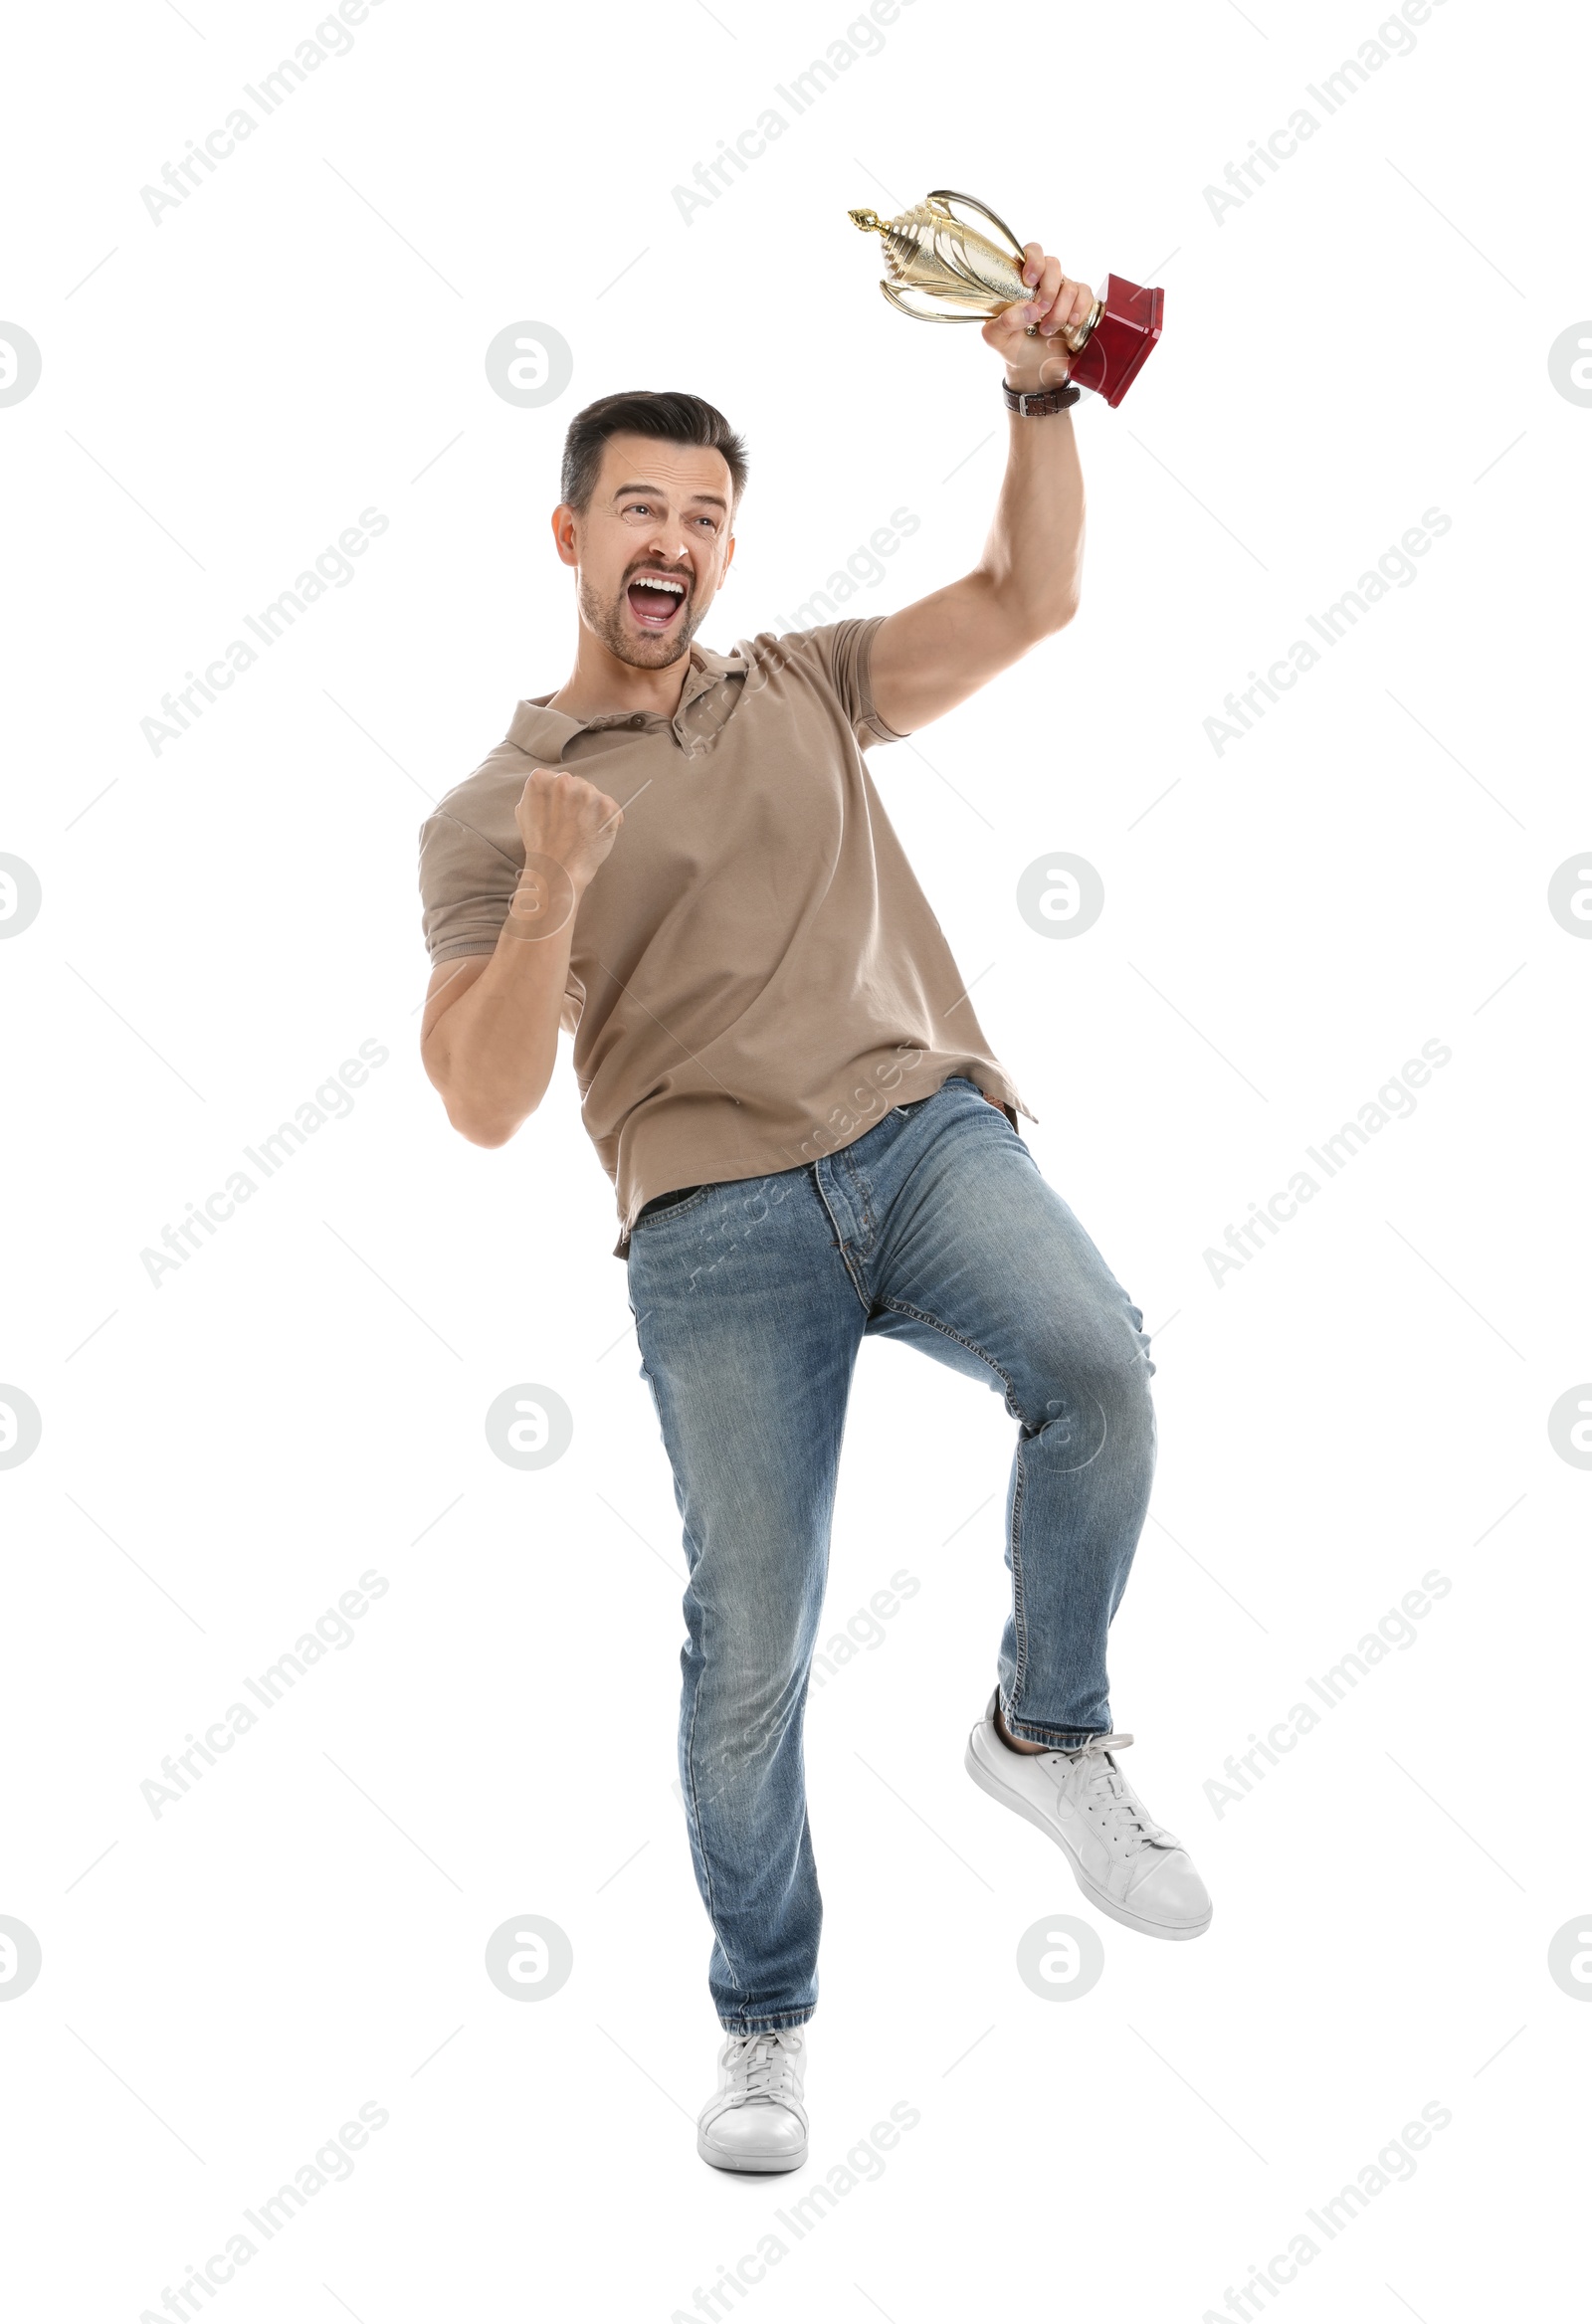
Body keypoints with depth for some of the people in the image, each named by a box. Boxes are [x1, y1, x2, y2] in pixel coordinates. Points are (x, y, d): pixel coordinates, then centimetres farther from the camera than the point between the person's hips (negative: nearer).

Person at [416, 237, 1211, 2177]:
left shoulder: (805, 690, 20)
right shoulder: (491, 812, 10)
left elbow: (1028, 596, 12)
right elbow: (484, 1105, 0)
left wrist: (1039, 392, 1)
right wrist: (551, 897, -14)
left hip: (926, 1127, 2)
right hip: (715, 1218, -2)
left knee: (1097, 1371, -29)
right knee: (749, 1647, -3)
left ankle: (1047, 1732, -3)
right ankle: (762, 2016, 20)